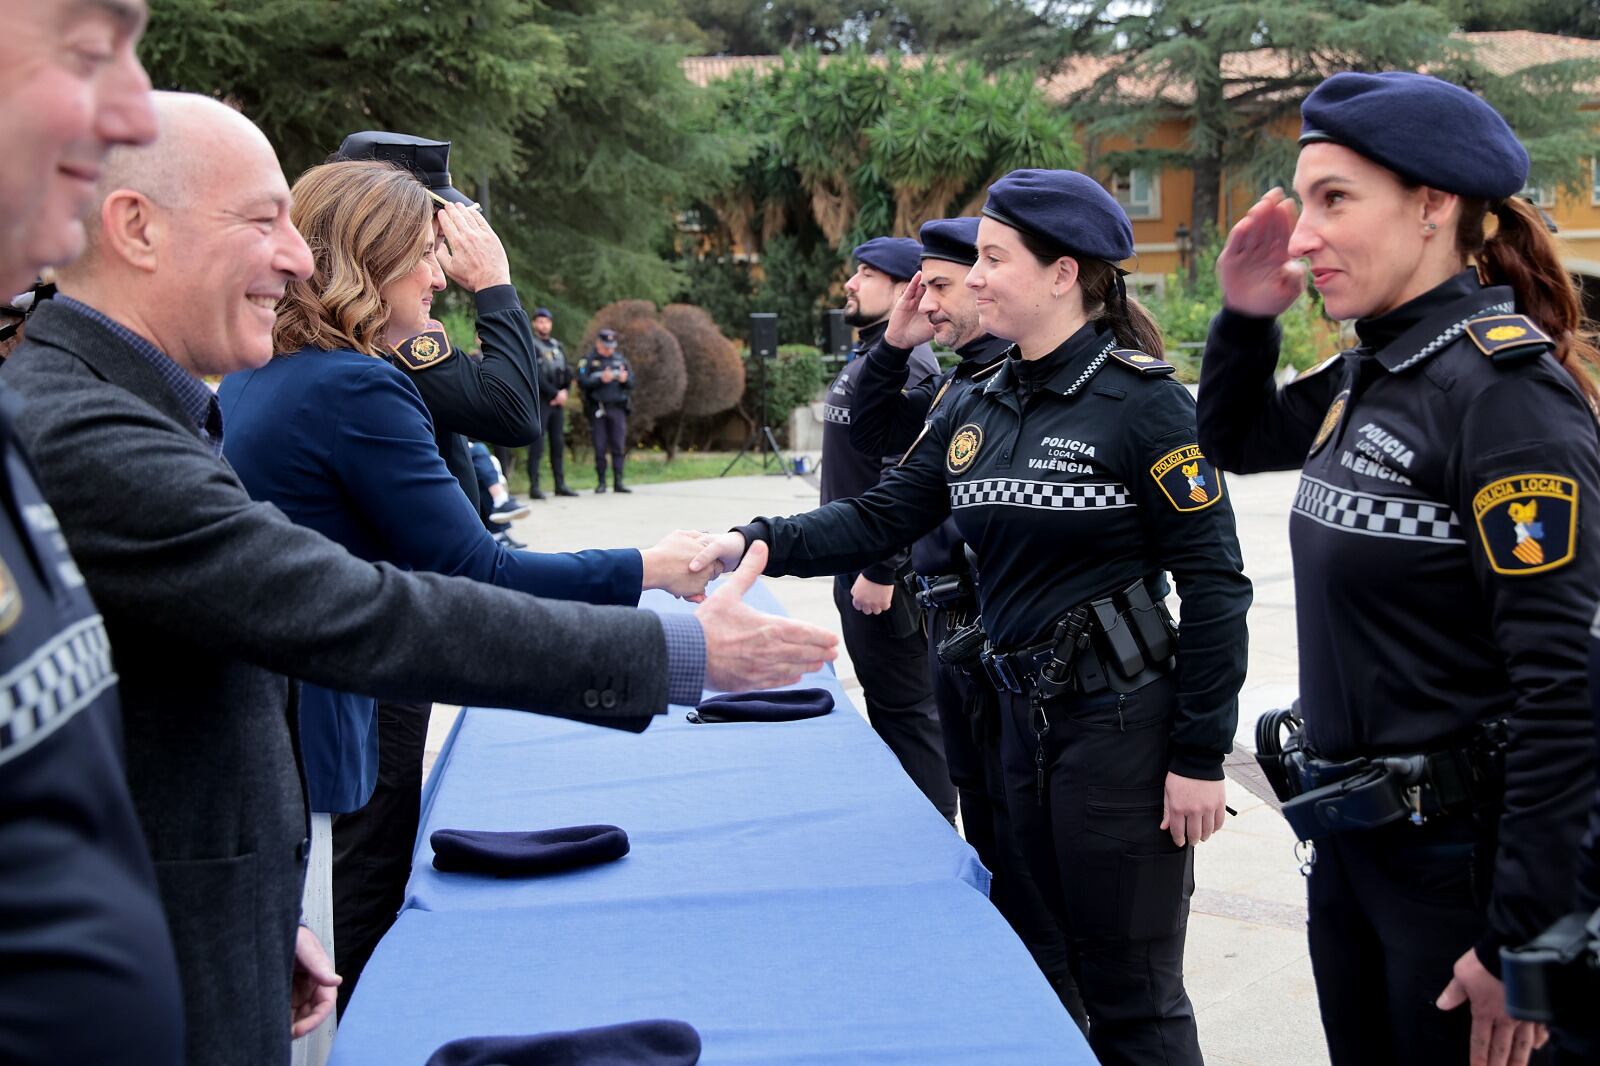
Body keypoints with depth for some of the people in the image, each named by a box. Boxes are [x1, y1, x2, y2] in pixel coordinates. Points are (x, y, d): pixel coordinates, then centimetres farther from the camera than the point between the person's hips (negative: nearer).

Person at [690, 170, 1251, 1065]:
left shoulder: (1143, 402, -13)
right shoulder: (977, 411, 8)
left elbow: (1214, 583, -14)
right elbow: (878, 519, 4)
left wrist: (1201, 756, -15)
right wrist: (756, 544, -13)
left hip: (1121, 724, -7)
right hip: (1023, 715, 7)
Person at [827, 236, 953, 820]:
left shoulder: (904, 364, -19)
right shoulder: (866, 358, 15)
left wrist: (882, 572, -24)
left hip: (888, 574, -11)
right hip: (857, 563, 11)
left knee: (906, 710, -2)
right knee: (885, 702, 18)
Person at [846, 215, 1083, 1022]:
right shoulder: (957, 385, 12)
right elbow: (871, 432, 21)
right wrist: (894, 343, 8)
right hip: (953, 642, 10)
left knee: (1023, 844, 1)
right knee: (984, 826, 20)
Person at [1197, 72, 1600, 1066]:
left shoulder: (1505, 387, -20)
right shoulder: (1370, 372, 4)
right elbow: (1236, 438, 24)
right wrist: (1245, 317, 5)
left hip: (1466, 855, -8)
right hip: (1350, 834, 8)